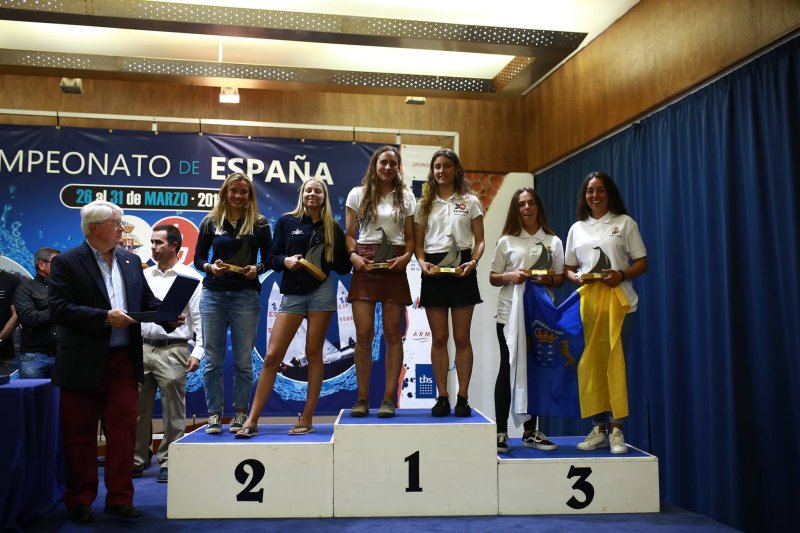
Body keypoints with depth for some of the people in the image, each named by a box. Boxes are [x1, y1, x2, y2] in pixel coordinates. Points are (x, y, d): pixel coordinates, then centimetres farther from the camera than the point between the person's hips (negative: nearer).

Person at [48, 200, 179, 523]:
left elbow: (147, 301, 12)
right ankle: (79, 501, 24)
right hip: (83, 363, -3)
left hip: (124, 361, 4)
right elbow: (58, 309, -14)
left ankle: (120, 499, 16)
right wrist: (105, 317, -22)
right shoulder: (66, 262, -4)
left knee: (123, 430, 5)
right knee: (80, 435, 9)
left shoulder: (131, 261, 11)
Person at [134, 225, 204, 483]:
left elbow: (200, 318, -4)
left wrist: (197, 353, -11)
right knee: (138, 408, 10)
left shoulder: (190, 277, -1)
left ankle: (168, 462, 12)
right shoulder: (143, 276, 14)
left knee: (173, 411, 1)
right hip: (143, 348, 5)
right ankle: (137, 459, 24)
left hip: (172, 351, -5)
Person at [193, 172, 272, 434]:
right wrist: (210, 267, -10)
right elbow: (198, 257, 10)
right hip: (213, 293, 1)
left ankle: (240, 414, 14)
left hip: (246, 294, -1)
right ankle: (214, 414, 13)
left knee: (243, 360, 3)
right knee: (213, 359, 4)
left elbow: (269, 258, 7)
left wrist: (257, 269, -13)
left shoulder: (259, 223, 5)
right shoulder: (211, 221, 8)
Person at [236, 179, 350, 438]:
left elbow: (344, 267, 7)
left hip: (322, 291, 0)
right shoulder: (286, 222, 7)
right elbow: (273, 258, 5)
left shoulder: (332, 227, 8)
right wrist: (285, 261, -15)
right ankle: (252, 420, 5)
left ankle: (307, 420, 11)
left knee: (313, 354, 2)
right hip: (292, 293, 0)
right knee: (272, 356, -3)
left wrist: (329, 259, -11)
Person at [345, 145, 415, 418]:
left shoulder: (406, 197, 11)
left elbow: (410, 237, 10)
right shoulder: (358, 194, 9)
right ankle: (362, 398, 5)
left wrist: (406, 256, -10)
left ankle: (389, 398, 6)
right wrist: (353, 255, -12)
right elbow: (349, 234, 7)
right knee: (364, 334, -4)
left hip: (394, 266, 1)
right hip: (364, 265, -1)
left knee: (393, 335, 1)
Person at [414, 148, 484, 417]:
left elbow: (480, 240, 5)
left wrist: (473, 262, -14)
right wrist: (422, 262, -11)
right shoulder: (425, 204, 12)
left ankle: (463, 397, 8)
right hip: (433, 269, 2)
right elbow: (418, 243, 10)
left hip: (461, 268, -1)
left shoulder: (470, 201, 8)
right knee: (438, 338, 3)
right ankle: (442, 397, 10)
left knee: (461, 338, 1)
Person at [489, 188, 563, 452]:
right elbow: (493, 278, 7)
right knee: (507, 369, 0)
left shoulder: (553, 241, 10)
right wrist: (509, 276, -14)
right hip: (510, 313, -1)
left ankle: (530, 431, 18)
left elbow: (560, 279, 10)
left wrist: (547, 280, -11)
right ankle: (501, 432, 5)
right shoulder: (506, 241, 7)